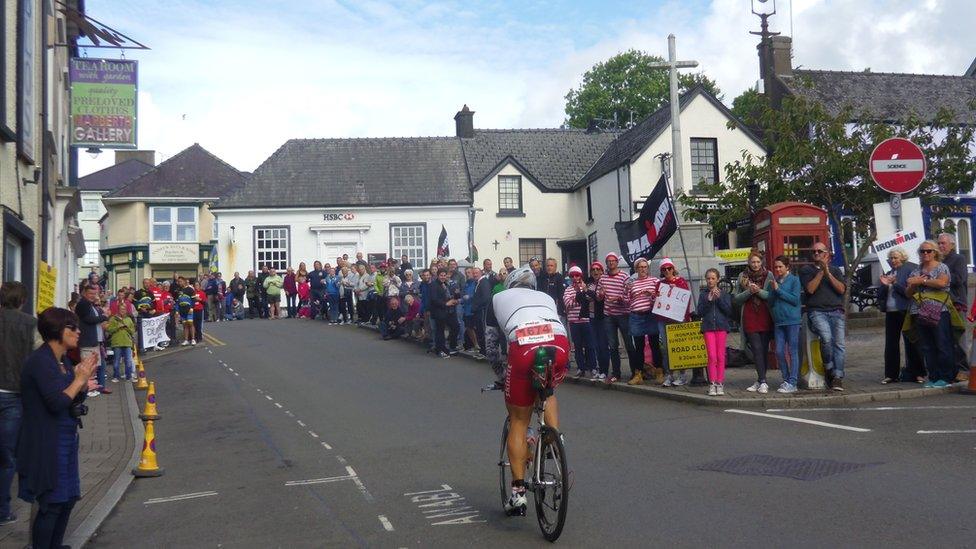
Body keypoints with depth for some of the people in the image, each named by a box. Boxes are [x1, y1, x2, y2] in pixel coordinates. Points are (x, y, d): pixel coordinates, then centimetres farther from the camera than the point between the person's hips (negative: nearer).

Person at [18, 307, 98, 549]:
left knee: (68, 498, 16)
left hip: (66, 440, 9)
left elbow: (76, 399, 15)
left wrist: (85, 377, -1)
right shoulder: (40, 361, -18)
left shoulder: (63, 360, 10)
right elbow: (57, 402, -25)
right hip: (47, 444, -9)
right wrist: (79, 379, -13)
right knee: (51, 504, -2)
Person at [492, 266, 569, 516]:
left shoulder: (499, 297, 30)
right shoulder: (546, 297, 37)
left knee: (518, 422, 11)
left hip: (524, 345, -2)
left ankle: (518, 491, 10)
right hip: (559, 343, 2)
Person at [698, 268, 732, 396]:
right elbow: (699, 312, 1)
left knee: (721, 356, 0)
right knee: (712, 356, -6)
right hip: (708, 327, 0)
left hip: (721, 327, 0)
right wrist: (708, 300, -11)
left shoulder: (724, 294, 5)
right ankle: (712, 384, -3)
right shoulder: (703, 294, 7)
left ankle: (720, 384, 5)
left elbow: (729, 311, -2)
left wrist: (719, 298, -11)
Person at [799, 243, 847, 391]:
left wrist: (828, 273, -2)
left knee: (839, 343, -12)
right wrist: (821, 272, -2)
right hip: (817, 311, -3)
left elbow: (842, 289, 5)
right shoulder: (806, 270, 14)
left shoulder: (835, 270, 20)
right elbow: (810, 289, -3)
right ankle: (829, 369, -8)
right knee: (826, 337, -27)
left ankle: (837, 377, -13)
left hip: (836, 312, 3)